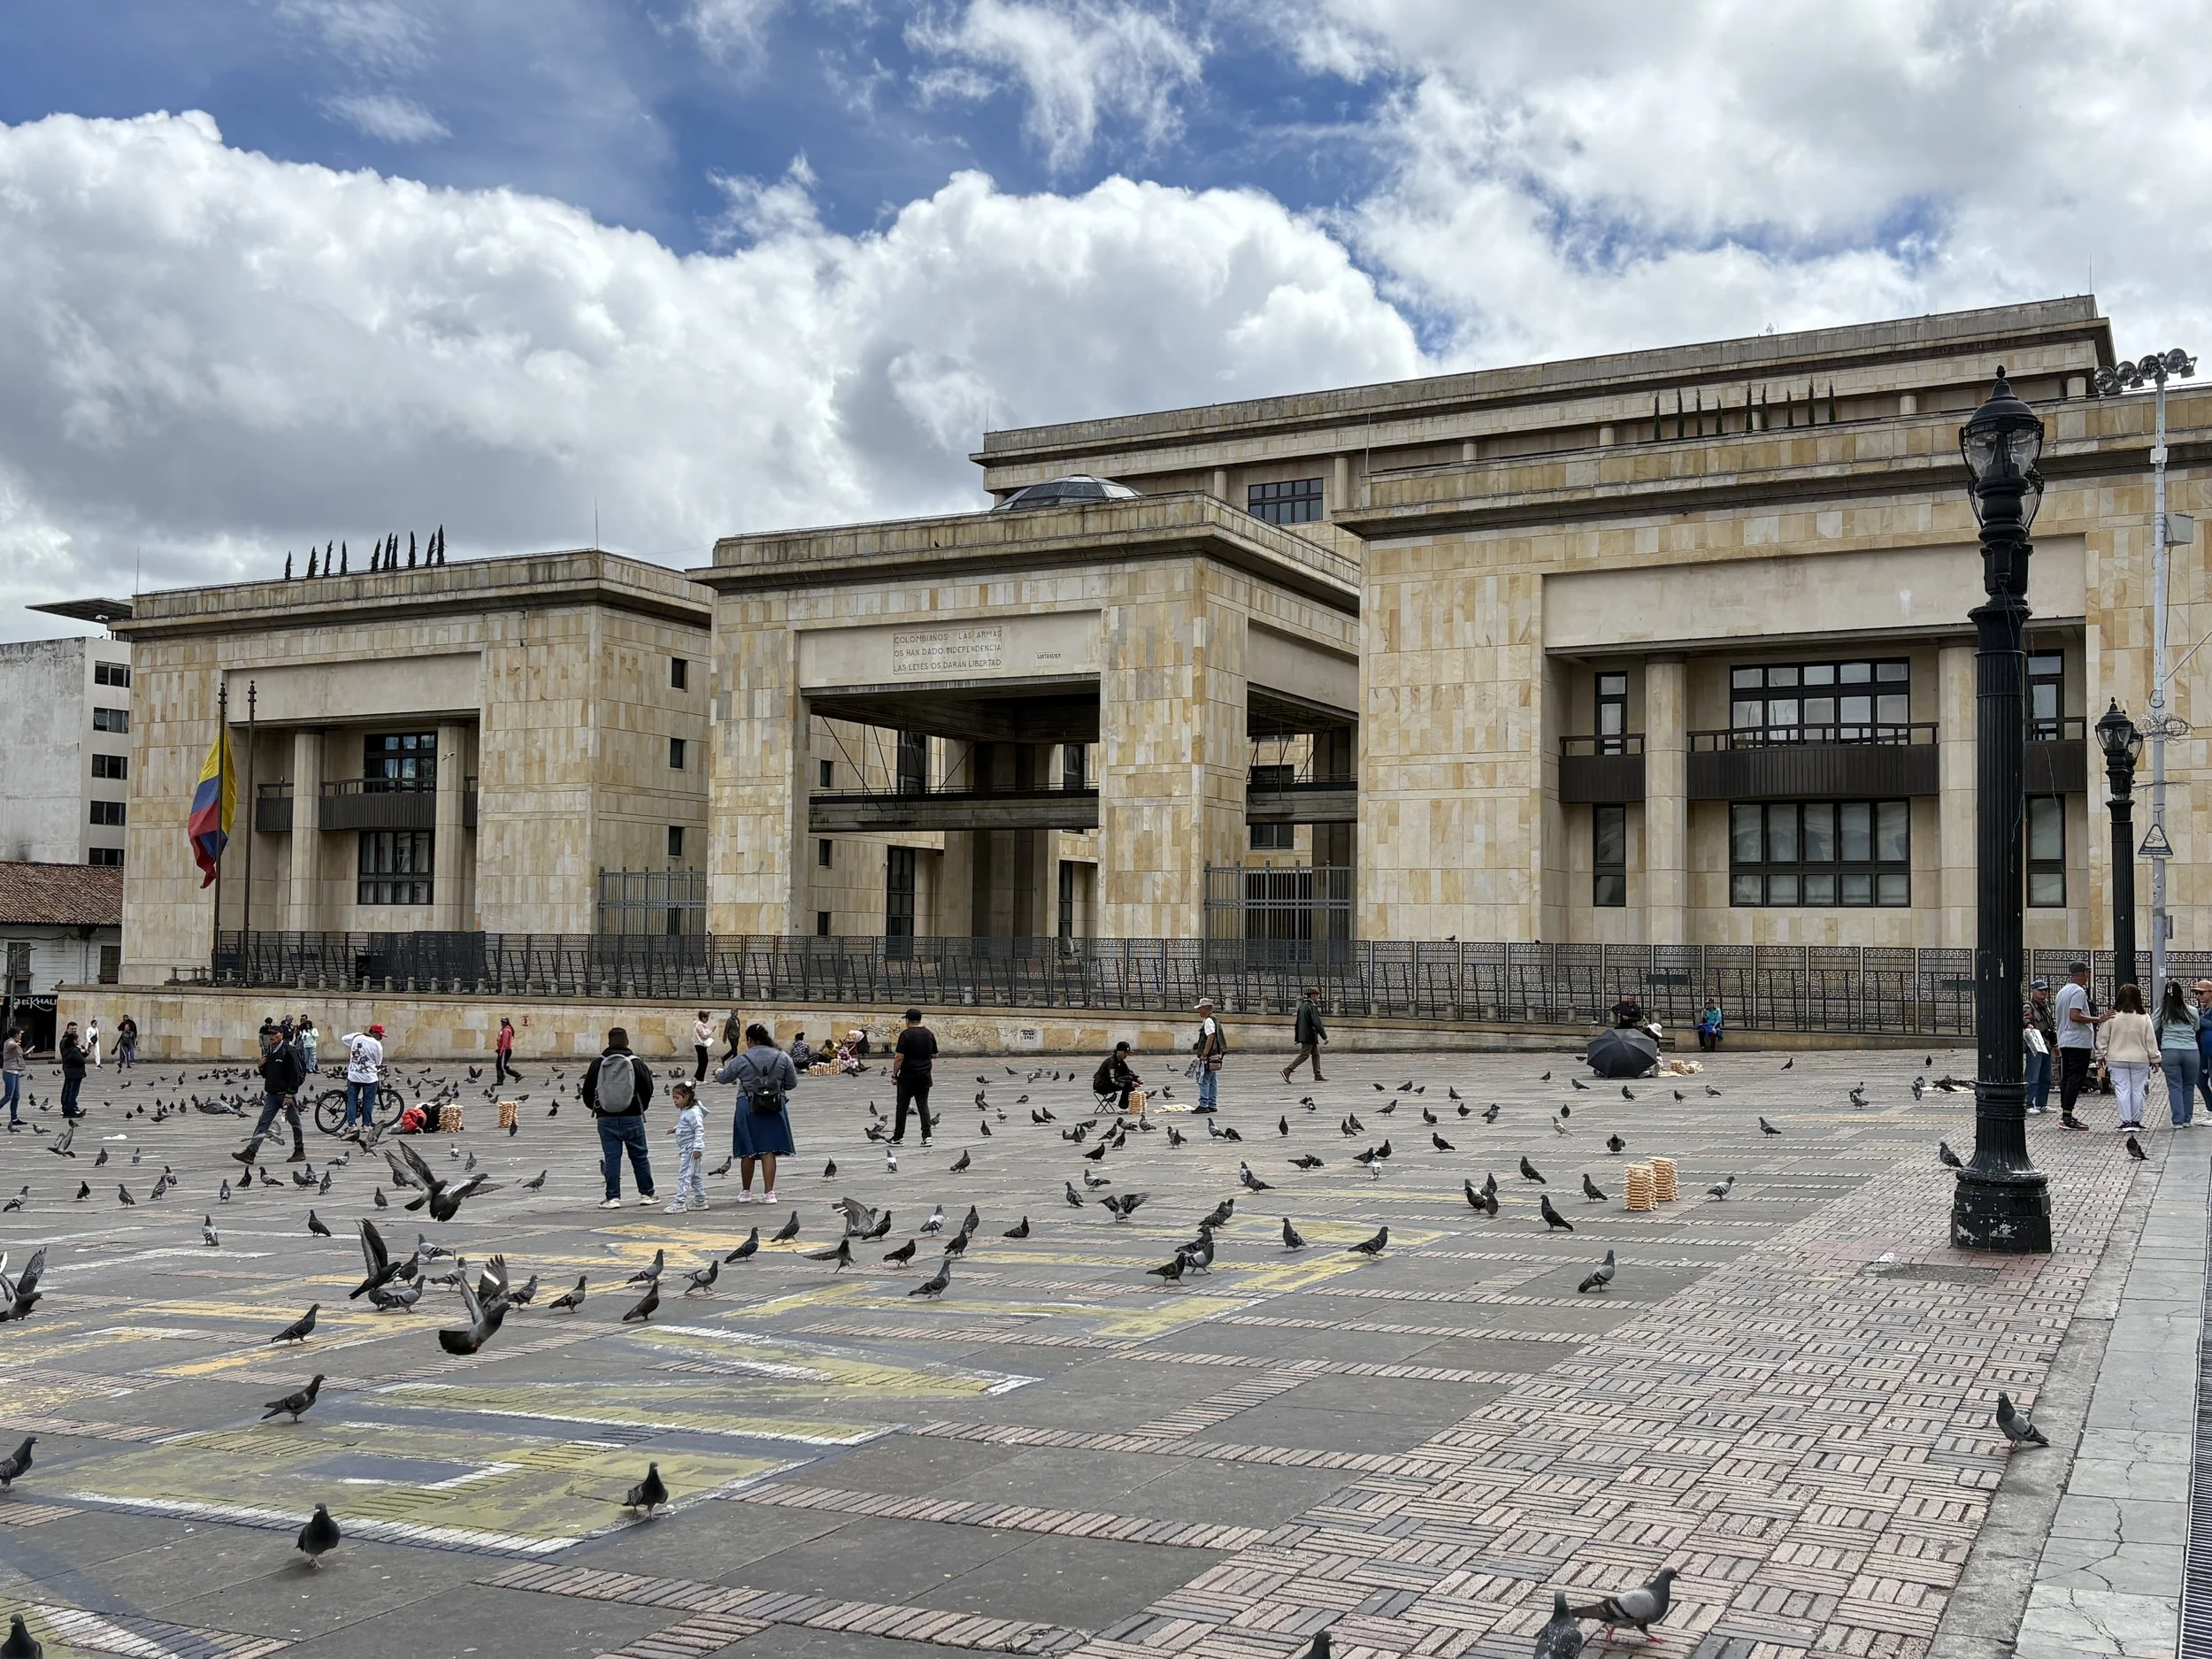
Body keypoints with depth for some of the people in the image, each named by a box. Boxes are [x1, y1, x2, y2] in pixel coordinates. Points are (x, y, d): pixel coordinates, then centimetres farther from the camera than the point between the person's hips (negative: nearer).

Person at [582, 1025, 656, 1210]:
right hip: (632, 1117, 0)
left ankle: (613, 1197, 2)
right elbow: (647, 1089, 0)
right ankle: (646, 1194, 14)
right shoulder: (636, 1063, -5)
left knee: (611, 1158, 4)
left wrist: (596, 1109, 21)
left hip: (606, 1118, 1)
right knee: (640, 1156, 9)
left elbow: (588, 1091, 4)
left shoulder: (598, 1064, -2)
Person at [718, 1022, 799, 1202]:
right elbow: (792, 1083, 6)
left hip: (749, 1108, -1)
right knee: (769, 1150, 3)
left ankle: (745, 1191, 20)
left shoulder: (741, 1060, -5)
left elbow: (723, 1078, 9)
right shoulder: (782, 1057, 0)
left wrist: (720, 1070, 32)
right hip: (775, 1107, 1)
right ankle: (768, 1192, -1)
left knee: (748, 1152, 10)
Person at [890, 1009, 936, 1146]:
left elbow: (899, 1057, -14)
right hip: (925, 1075, 4)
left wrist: (894, 1075, -7)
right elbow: (934, 1055, 12)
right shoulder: (929, 1034, 5)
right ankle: (927, 1136, -6)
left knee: (902, 1106, 7)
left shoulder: (906, 1035, -12)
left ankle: (898, 1137, 14)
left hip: (907, 1076, -4)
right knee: (923, 1104, 6)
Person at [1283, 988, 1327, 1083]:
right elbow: (1317, 1023, -22)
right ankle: (1287, 1071, -12)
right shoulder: (1312, 1007, -16)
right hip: (1309, 1036, -9)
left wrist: (1296, 1038, 22)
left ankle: (1318, 1076, 12)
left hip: (1303, 1035, 9)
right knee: (1304, 1055, -8)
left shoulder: (1302, 1006, 13)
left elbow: (1297, 1024, 18)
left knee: (1316, 1054, 13)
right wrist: (1325, 1037, -18)